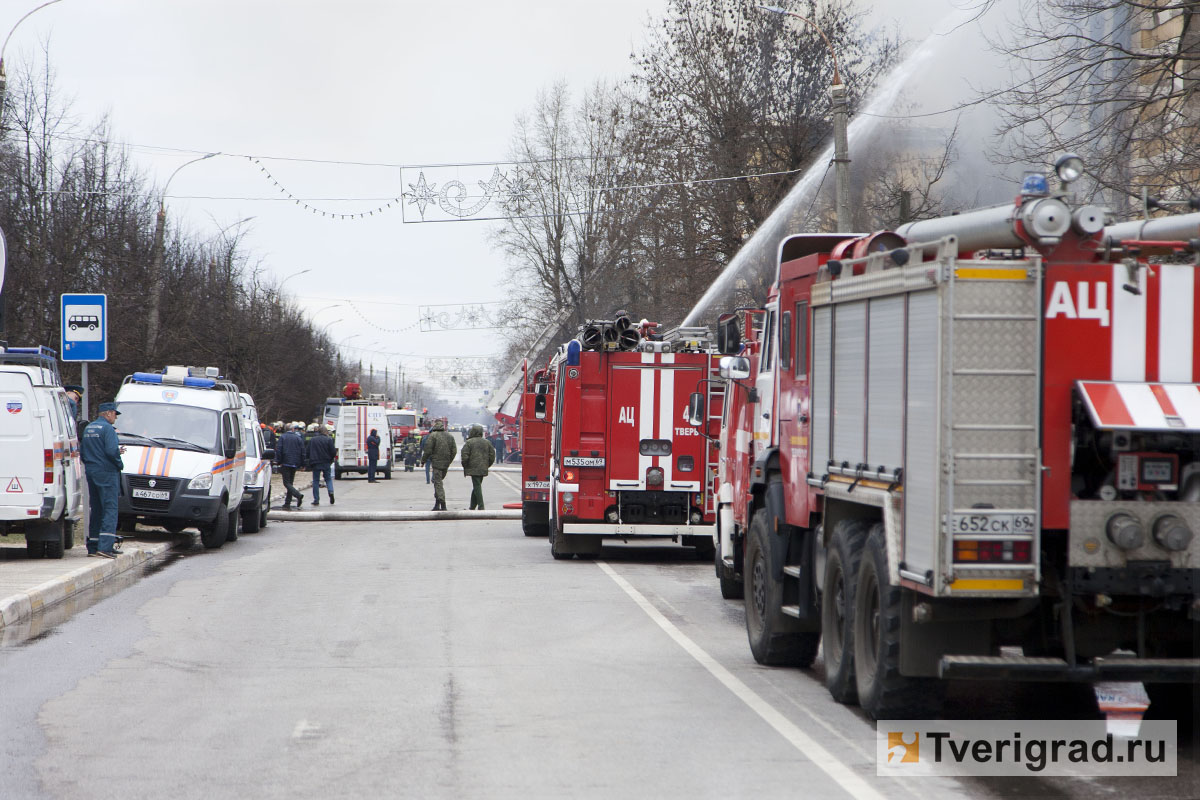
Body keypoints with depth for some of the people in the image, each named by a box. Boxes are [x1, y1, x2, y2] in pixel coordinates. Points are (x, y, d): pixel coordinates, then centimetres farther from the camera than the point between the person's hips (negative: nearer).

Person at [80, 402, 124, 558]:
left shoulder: (88, 429, 15)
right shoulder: (107, 428, -11)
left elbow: (81, 452, 19)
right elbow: (111, 451, -23)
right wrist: (120, 464, -4)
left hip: (91, 473, 8)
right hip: (107, 473, -8)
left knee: (96, 509, 14)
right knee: (110, 508, -9)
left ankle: (92, 546, 15)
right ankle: (105, 546, -19)